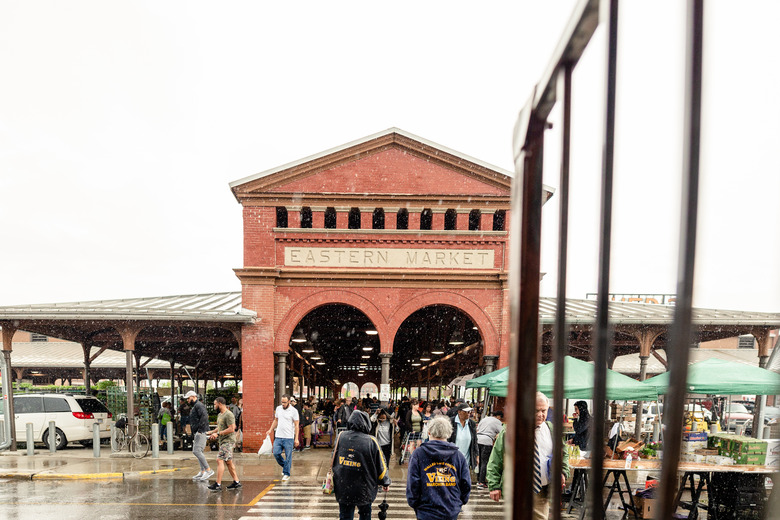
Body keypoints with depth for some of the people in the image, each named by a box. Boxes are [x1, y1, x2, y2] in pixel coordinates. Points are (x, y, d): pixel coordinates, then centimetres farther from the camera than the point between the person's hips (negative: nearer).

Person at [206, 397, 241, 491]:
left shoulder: (229, 415, -17)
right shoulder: (220, 415, 16)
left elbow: (231, 429, -22)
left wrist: (218, 433, -21)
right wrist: (211, 432, 12)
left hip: (228, 441, -10)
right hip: (223, 441, 10)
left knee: (220, 460, -14)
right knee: (228, 462, 13)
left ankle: (218, 484, -12)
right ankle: (236, 482, 20)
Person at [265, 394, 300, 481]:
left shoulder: (294, 411, -7)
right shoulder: (278, 408, 8)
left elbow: (296, 425, -7)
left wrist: (296, 439, -11)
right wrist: (270, 430, 12)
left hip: (289, 438, -4)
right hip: (278, 437, 5)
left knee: (288, 456, 0)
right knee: (276, 453, -1)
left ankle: (286, 474, 14)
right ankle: (284, 465, 26)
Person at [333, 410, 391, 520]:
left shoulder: (341, 437, -7)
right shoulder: (371, 442, -16)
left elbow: (334, 461, 7)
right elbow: (380, 465, -6)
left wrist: (334, 480, 23)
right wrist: (385, 482, 11)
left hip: (342, 489, 2)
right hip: (364, 490, -2)